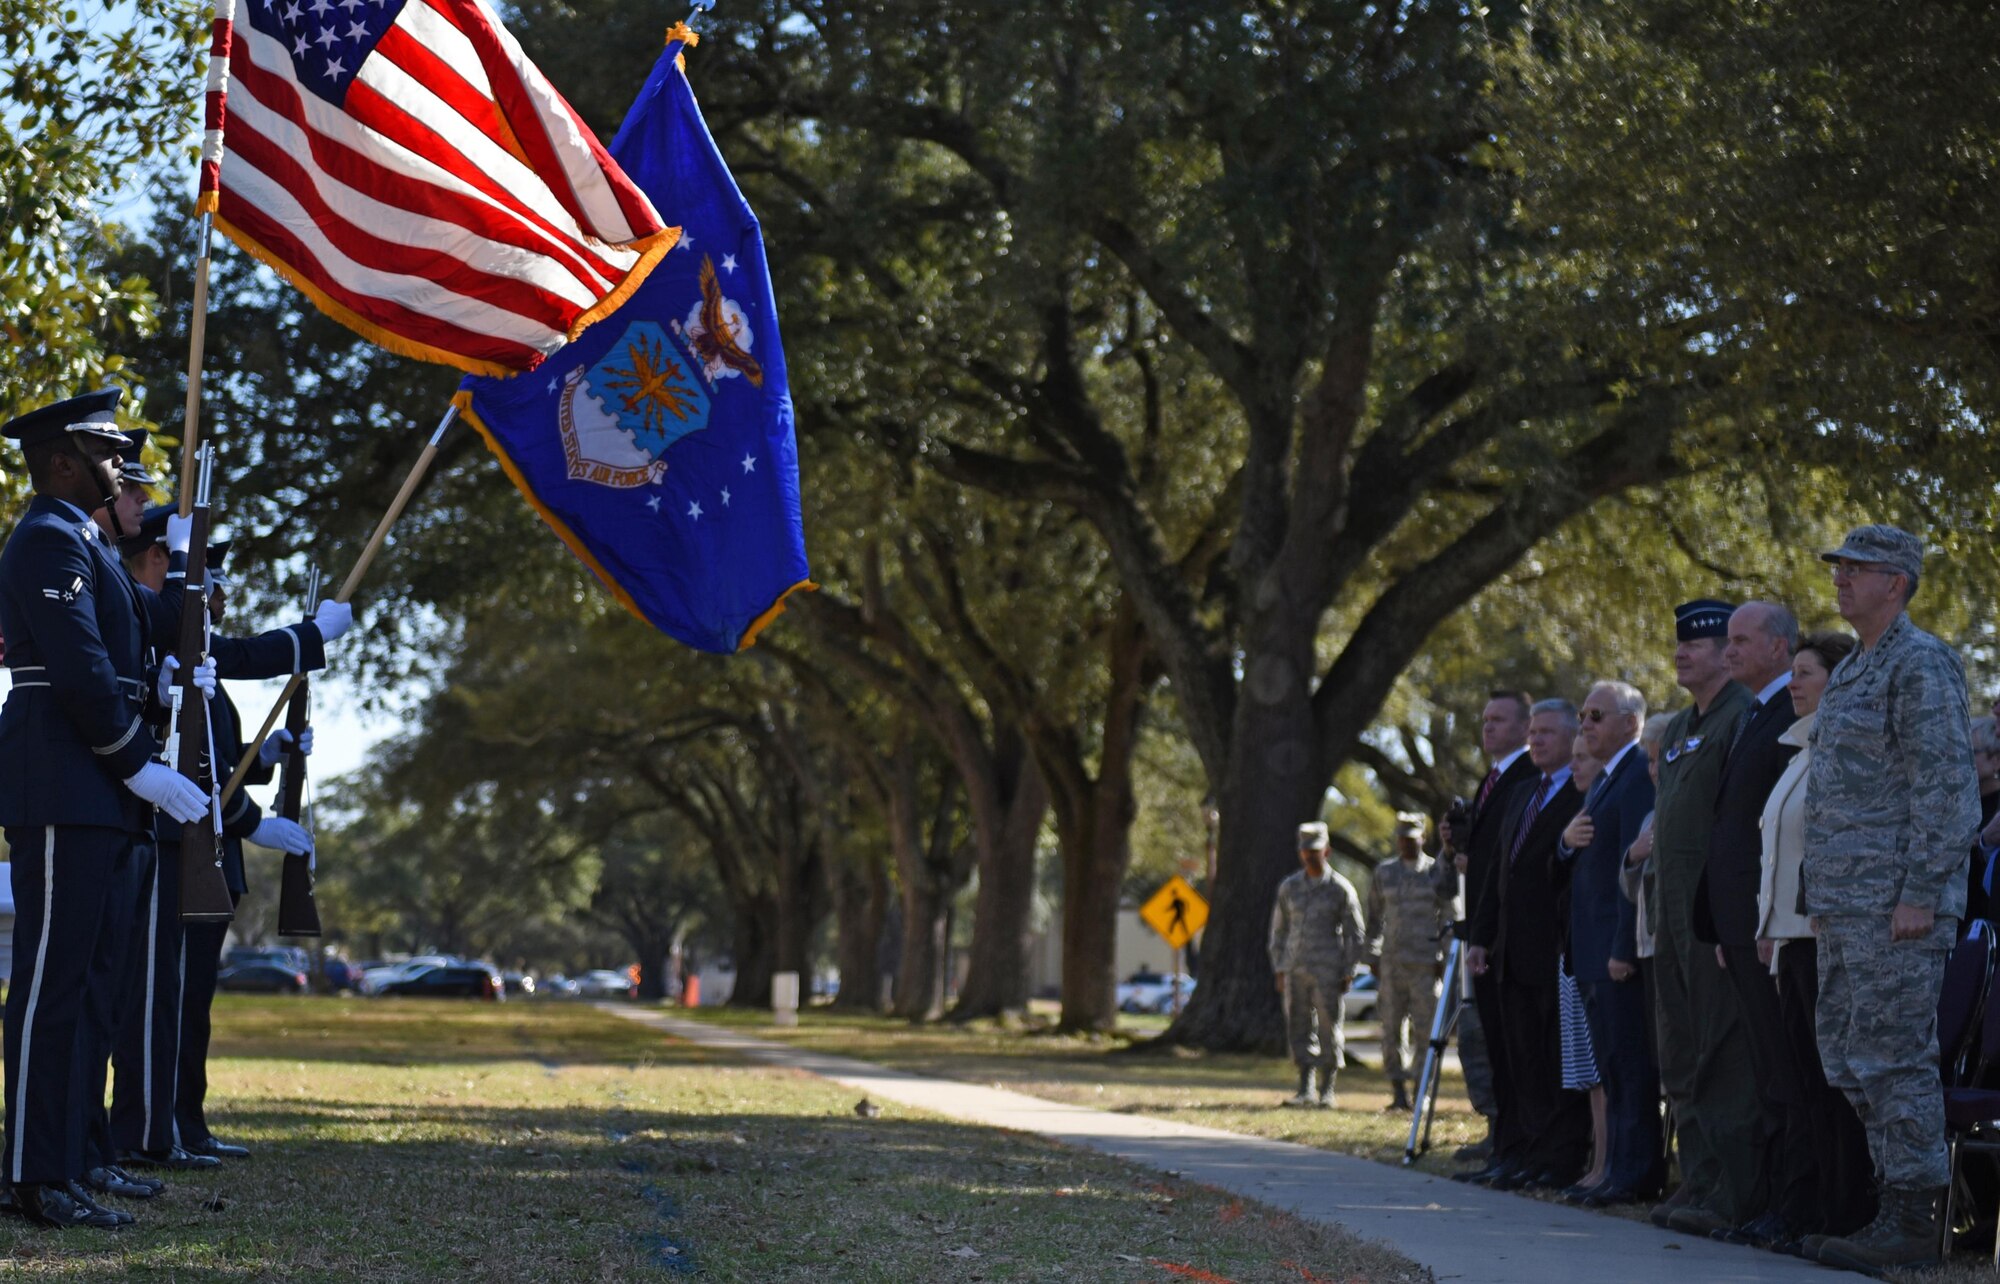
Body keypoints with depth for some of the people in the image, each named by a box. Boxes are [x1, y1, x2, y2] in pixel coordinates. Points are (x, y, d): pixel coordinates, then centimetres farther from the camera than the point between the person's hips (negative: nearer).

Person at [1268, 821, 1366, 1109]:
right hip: (1295, 971, 3)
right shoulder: (1289, 887, 10)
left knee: (1329, 1029, -2)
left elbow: (1355, 934, 2)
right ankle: (1306, 1089, 7)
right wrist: (1279, 970, 10)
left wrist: (1348, 972, -4)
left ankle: (1327, 1091, 5)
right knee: (1299, 1029, 1)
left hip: (1328, 972, -3)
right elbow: (1279, 930, 16)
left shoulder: (1341, 889, -1)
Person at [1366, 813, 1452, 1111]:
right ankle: (1399, 1092, 4)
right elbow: (1374, 918, 16)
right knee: (1392, 1029, 0)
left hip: (1426, 964, -3)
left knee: (1425, 1029, -5)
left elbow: (1447, 917, 4)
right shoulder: (1384, 873, 12)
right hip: (1391, 962, 3)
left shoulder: (1437, 873, 4)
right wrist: (1373, 957, 10)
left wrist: (1444, 958, -3)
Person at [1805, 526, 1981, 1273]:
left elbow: (1945, 784, -17)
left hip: (1898, 899, -10)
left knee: (1894, 1057, -9)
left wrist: (1920, 894, -22)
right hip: (1846, 902, 10)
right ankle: (1900, 1194, 15)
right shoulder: (1853, 673, 20)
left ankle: (1910, 1220, -5)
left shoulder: (1923, 665, -10)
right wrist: (1824, 898, 20)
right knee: (1847, 1055, 10)